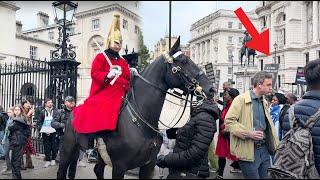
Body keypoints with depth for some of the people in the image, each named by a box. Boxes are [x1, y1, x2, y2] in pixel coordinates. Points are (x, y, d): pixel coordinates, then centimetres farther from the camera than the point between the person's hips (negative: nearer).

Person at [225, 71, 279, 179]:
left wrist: (276, 146, 13)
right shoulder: (241, 99, -11)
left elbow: (269, 125, 20)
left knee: (266, 176, 15)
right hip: (249, 151, -7)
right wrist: (248, 133, -22)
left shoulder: (264, 102, 14)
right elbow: (229, 121, -17)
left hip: (264, 149, 7)